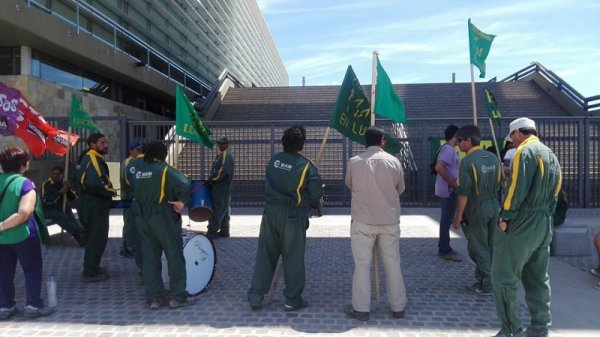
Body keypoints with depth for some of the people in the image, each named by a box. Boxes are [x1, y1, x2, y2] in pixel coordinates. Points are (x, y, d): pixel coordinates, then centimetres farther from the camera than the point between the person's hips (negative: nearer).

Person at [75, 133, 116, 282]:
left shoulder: (88, 158, 16)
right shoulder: (92, 159, -17)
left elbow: (81, 180, 20)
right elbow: (95, 183, -32)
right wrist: (111, 191, -15)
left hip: (90, 203, 11)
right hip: (94, 205, -11)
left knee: (94, 237, 21)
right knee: (97, 238, -2)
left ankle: (91, 268, 32)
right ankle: (90, 273, 7)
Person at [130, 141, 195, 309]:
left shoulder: (138, 169, 4)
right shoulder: (164, 169, -14)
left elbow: (133, 188, 16)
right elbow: (185, 184, -27)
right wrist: (181, 201, -16)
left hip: (142, 217, 6)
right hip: (163, 218, -6)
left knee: (149, 258, 10)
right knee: (175, 256, 4)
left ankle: (154, 298, 14)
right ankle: (177, 297, 8)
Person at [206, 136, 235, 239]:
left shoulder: (226, 155, -14)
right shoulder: (222, 154, 19)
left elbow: (223, 171, -25)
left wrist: (212, 179, -16)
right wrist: (212, 179, 12)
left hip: (221, 187, -10)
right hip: (222, 187, 10)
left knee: (216, 209, -8)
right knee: (224, 210, 14)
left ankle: (212, 232, -5)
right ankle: (224, 231, 21)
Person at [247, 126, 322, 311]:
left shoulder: (274, 159, 1)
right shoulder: (305, 165, -12)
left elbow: (270, 184, 10)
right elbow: (316, 194, -10)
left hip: (271, 213, 4)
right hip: (293, 217, -4)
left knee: (265, 255, 12)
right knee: (293, 258, 7)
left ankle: (255, 297, 17)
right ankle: (292, 300, 17)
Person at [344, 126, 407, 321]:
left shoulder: (354, 162, -5)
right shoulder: (394, 162, -3)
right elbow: (400, 190, 8)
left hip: (362, 221, -1)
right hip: (390, 221, 2)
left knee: (362, 264, 5)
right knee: (393, 264, 12)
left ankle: (361, 308, 12)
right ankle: (398, 307, 22)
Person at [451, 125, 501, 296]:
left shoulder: (467, 161, -17)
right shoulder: (493, 157, 5)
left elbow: (463, 193, -20)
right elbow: (499, 183, 12)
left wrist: (458, 216, -14)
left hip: (477, 210, -7)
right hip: (494, 207, 7)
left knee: (479, 248, 5)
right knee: (489, 246, 15)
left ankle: (486, 285, 12)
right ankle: (482, 278, 26)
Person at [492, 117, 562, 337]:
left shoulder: (525, 151, -11)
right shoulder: (551, 155, 17)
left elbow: (517, 188, -20)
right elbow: (554, 191, 17)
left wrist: (505, 217, -14)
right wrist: (545, 216, 16)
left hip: (521, 224, -9)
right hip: (544, 225, 9)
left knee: (503, 278, -3)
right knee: (538, 278, 15)